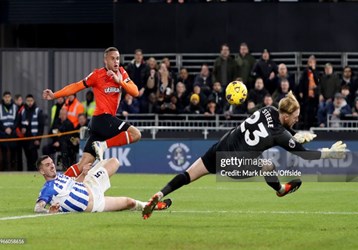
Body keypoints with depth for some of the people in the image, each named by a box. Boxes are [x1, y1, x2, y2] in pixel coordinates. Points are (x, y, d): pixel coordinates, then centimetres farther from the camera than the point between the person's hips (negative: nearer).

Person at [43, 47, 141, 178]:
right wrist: (54, 95, -11)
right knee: (135, 134, -19)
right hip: (103, 118, -7)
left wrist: (120, 81, -10)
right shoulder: (97, 74, -3)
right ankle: (102, 145, -15)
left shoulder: (121, 73, 14)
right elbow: (77, 86, -3)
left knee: (84, 164, 3)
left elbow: (135, 92, 6)